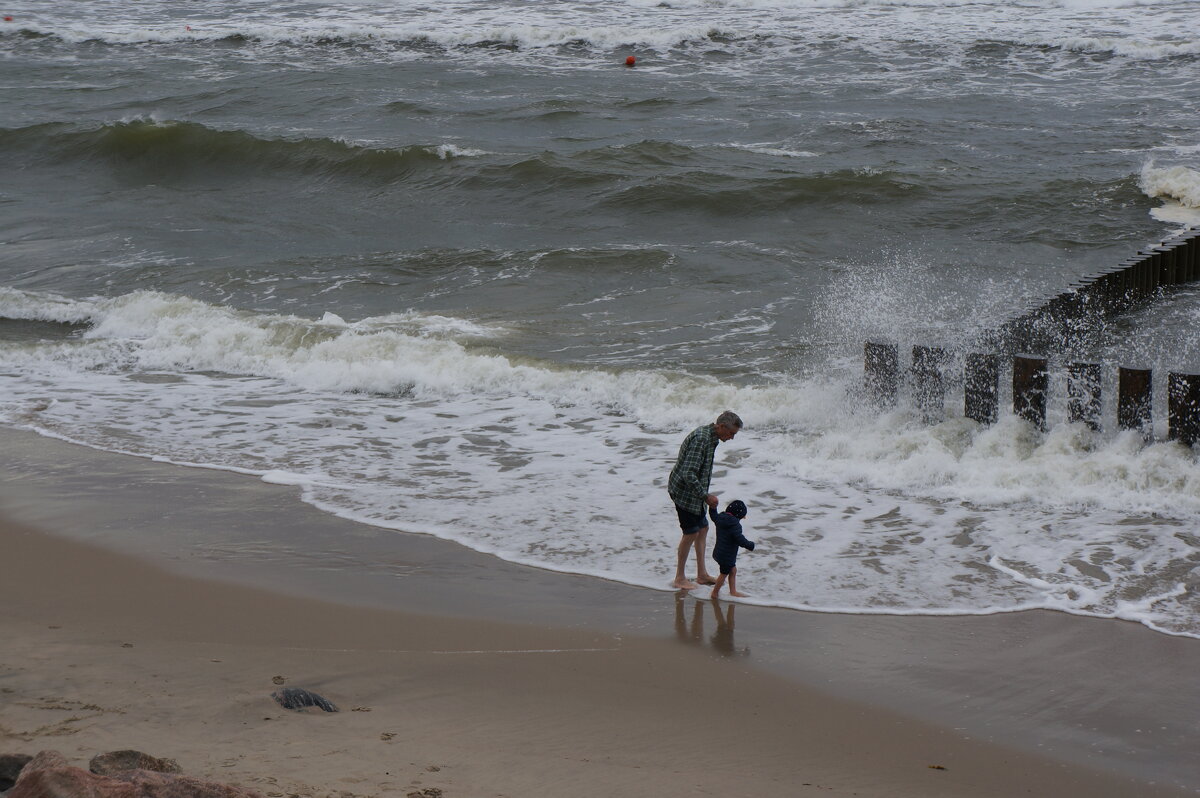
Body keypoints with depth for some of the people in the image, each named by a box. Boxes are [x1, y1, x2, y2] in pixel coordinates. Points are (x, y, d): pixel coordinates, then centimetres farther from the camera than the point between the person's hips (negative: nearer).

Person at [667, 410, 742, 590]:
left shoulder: (710, 437, 7)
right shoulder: (701, 439, -27)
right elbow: (688, 474, -31)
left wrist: (705, 495, 20)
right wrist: (706, 496, -25)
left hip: (695, 493, 10)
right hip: (684, 492, -10)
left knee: (702, 528, 15)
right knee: (691, 533, -3)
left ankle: (702, 574, 23)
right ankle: (679, 578, 7)